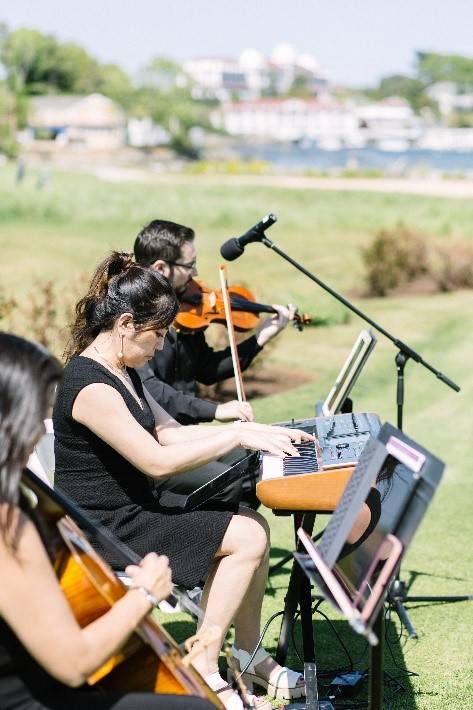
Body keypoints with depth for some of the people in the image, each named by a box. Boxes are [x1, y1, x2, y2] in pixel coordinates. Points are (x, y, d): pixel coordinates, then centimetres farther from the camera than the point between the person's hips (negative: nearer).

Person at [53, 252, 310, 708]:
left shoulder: (122, 372, 11)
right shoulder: (90, 386, -22)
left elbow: (169, 433, 12)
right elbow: (158, 461, -26)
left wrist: (251, 429, 2)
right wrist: (238, 436, -19)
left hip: (134, 513, 10)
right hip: (104, 530, -10)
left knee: (252, 524, 3)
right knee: (246, 538, -15)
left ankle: (248, 653, 12)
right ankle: (203, 671, -6)